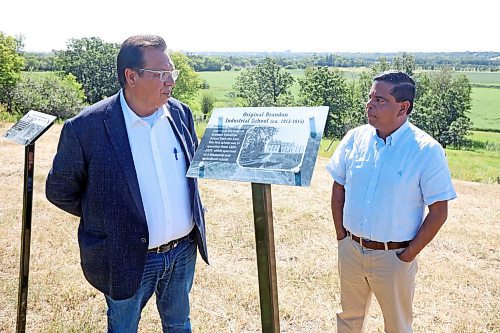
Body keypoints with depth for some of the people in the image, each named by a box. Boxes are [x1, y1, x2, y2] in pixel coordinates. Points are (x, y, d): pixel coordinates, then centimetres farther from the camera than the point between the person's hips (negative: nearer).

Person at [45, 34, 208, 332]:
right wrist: (106, 218, 0)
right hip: (128, 260, -3)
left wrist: (193, 210, 9)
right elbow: (60, 191, -6)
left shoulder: (180, 113, -3)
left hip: (185, 249, 4)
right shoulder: (86, 128, -19)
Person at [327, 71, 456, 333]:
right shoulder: (354, 138, -5)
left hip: (393, 257, -3)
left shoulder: (427, 150, -17)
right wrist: (341, 235, 3)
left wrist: (409, 254, -11)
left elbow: (438, 211, -12)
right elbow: (338, 188, 6)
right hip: (351, 249, 4)